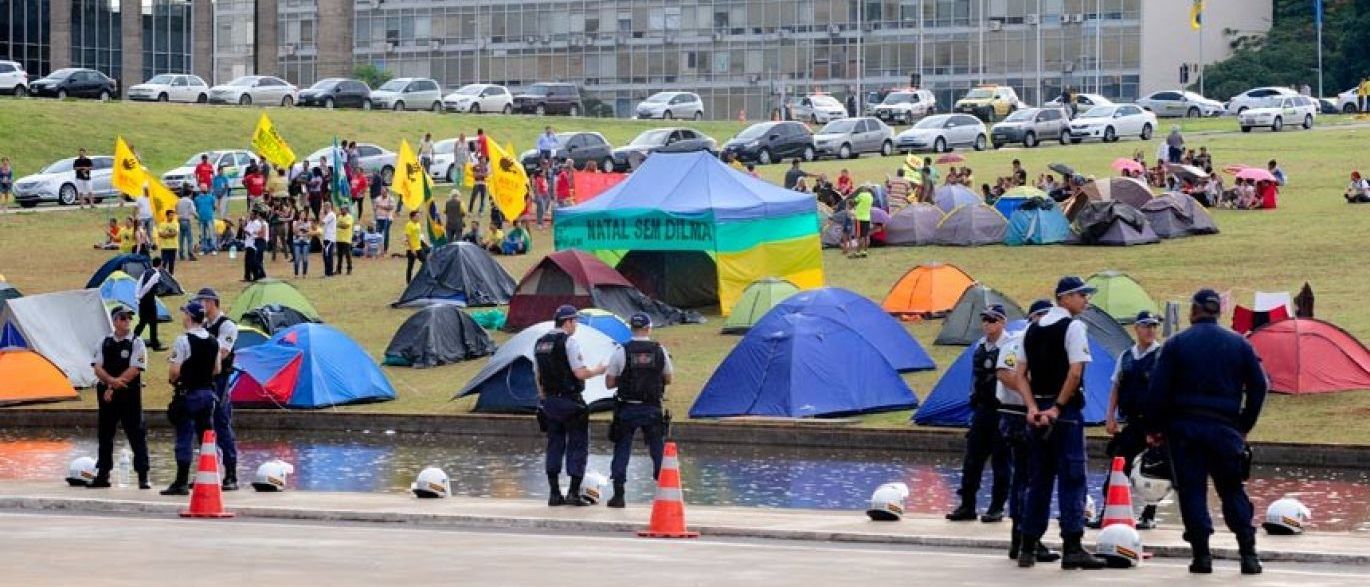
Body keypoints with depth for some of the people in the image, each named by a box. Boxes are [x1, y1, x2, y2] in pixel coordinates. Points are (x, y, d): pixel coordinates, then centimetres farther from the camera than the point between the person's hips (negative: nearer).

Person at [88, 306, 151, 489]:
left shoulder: (137, 343, -3)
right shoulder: (104, 343, 9)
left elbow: (134, 370, -11)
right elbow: (97, 368, 2)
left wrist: (113, 387, -13)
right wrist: (112, 381, -16)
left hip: (130, 395, -4)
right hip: (106, 395, 4)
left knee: (136, 434, -5)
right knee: (105, 435, 10)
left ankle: (143, 477, -4)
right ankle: (103, 475, 18)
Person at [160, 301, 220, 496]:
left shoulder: (183, 340, -14)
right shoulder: (213, 341, 8)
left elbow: (175, 371, -18)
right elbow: (216, 370, 14)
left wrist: (171, 379, 1)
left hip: (188, 394, -6)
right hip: (208, 392, 6)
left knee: (185, 438, -4)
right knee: (207, 437, 12)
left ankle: (182, 483, -5)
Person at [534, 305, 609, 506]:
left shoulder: (540, 343, 11)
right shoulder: (569, 342, -13)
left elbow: (537, 375, 17)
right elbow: (580, 373, -17)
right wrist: (598, 371, 1)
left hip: (549, 401, 7)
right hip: (570, 402, -7)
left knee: (554, 445, 12)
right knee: (578, 445, 1)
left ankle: (554, 493, 11)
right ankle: (574, 493, -3)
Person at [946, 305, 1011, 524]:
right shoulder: (980, 346, 10)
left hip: (1001, 409, -7)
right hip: (981, 408, 7)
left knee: (1000, 460, 1)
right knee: (972, 459, 6)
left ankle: (997, 508, 7)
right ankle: (967, 505, 11)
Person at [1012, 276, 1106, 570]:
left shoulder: (1033, 329, 13)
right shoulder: (1073, 327, -8)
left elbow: (1021, 374, 9)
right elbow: (1075, 373, -17)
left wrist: (1033, 408, 0)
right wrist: (1058, 407, -10)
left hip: (1038, 413, 7)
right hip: (1065, 412, -6)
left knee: (1038, 481, 12)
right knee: (1072, 479, -5)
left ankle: (1028, 548, 12)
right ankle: (1072, 548, -11)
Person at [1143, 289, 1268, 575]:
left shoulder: (1176, 344, 0)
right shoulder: (1239, 344, 6)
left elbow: (1158, 390, -3)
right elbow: (1258, 387, 7)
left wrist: (1153, 427, 5)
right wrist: (1244, 425, 15)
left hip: (1184, 426, -2)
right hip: (1225, 428, 2)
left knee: (1192, 490, 3)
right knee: (1233, 491, 10)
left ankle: (1201, 554, -3)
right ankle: (1248, 554, 3)